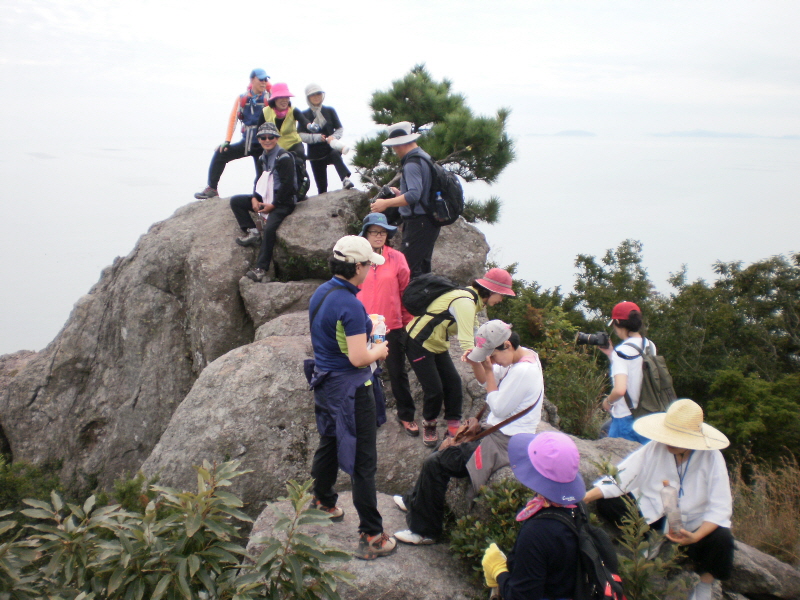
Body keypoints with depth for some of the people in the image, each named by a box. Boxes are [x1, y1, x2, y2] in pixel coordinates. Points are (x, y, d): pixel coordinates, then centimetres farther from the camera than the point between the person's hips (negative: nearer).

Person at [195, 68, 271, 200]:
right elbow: (233, 119, 2)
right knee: (220, 154, -4)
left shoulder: (268, 98, -4)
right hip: (246, 143, 3)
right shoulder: (243, 98, 2)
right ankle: (212, 189, 2)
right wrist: (227, 141, -3)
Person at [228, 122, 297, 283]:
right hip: (265, 198, 9)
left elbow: (287, 185, -19)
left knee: (269, 228, -30)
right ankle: (252, 233, -5)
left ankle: (261, 270, -29)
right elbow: (259, 181, 17)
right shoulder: (262, 158, 13)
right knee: (235, 201, 4)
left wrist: (273, 205, -17)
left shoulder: (284, 157, -14)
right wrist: (254, 198, -3)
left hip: (283, 201, -9)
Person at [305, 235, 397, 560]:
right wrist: (379, 351, -7)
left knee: (328, 445, 27)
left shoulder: (320, 293, 4)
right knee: (363, 462, -2)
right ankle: (371, 536, 4)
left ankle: (322, 502, 47)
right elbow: (358, 358, -27)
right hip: (350, 390, -9)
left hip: (324, 383, 9)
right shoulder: (350, 306, -25)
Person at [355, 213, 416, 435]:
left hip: (393, 326, 0)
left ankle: (406, 415, 25)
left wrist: (408, 321, 2)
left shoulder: (397, 258, -3)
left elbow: (406, 292, 1)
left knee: (398, 372, 10)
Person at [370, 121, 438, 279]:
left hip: (417, 223, -11)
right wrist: (400, 193, 23)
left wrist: (386, 203, -25)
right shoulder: (425, 157, 13)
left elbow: (414, 195, -29)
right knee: (423, 267, 17)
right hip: (429, 222, 11)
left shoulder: (412, 164, -18)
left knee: (409, 268, -9)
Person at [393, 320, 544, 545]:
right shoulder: (520, 355, 4)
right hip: (498, 431, 11)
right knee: (445, 448, 20)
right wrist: (475, 362, -6)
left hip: (503, 444, -11)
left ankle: (424, 530, 5)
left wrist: (489, 369, -16)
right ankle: (414, 501, 36)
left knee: (435, 463, -10)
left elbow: (498, 408, -21)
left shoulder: (524, 371, -26)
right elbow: (485, 381, 14)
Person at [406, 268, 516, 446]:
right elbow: (466, 344, -36)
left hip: (437, 344, 10)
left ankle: (454, 427, 14)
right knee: (434, 390, -6)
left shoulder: (472, 298, 3)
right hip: (419, 343, -10)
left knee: (453, 382, 4)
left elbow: (475, 331, 6)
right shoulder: (465, 302, -29)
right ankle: (428, 426, 20)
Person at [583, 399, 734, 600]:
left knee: (721, 540, -32)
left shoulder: (711, 458, -17)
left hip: (696, 524, -1)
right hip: (655, 514, 1)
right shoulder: (654, 448, -14)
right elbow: (618, 479, -15)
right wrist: (581, 499, -27)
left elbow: (720, 508, -17)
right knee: (606, 503, -18)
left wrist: (696, 536, -33)